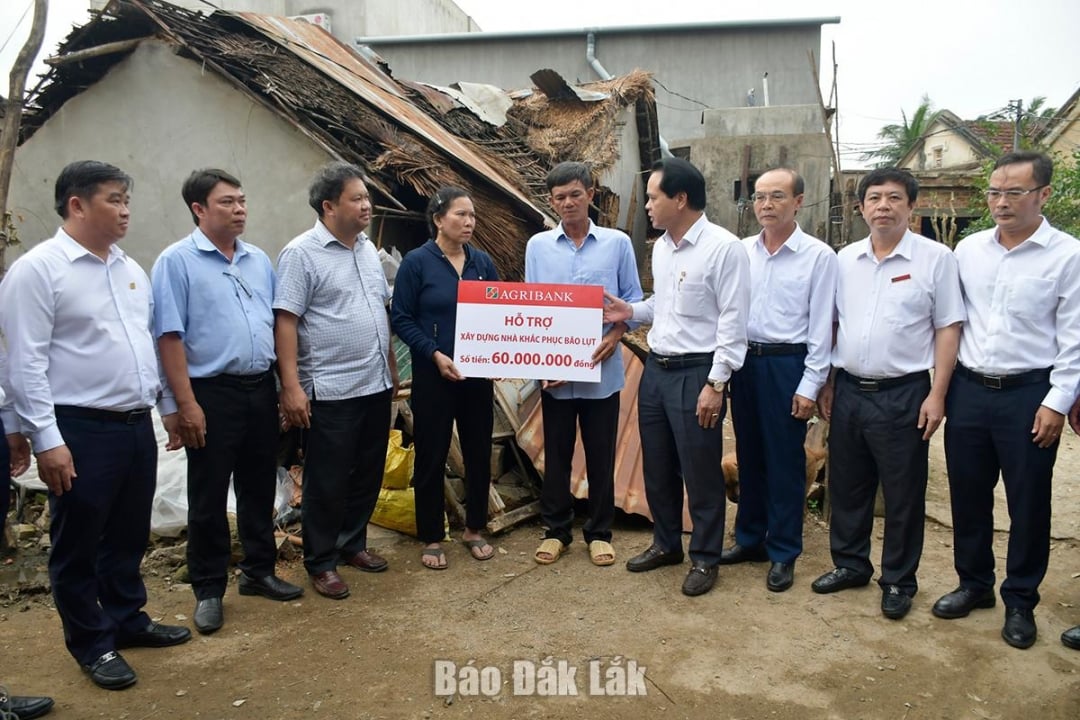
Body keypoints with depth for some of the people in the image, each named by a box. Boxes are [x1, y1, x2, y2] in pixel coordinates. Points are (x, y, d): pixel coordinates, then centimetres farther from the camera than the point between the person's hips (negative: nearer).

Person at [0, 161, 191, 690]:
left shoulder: (131, 269, 11)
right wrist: (47, 439, -17)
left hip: (137, 425, 7)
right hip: (81, 430, -7)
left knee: (129, 535, 19)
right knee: (78, 544, 9)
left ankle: (127, 620, 36)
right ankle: (92, 644, 25)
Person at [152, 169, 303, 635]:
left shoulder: (259, 260, 11)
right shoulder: (177, 261, -7)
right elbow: (169, 336, -12)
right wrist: (185, 403, -16)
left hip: (261, 387, 6)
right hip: (212, 392, -5)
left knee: (259, 488, 15)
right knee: (209, 497, 5)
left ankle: (259, 571, 30)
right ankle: (208, 590, 19)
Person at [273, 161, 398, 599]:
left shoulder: (368, 250, 12)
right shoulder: (301, 253, -11)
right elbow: (285, 322, -15)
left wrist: (391, 366, 17)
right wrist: (291, 386, -19)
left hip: (376, 385, 7)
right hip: (331, 391, -7)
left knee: (368, 475, 16)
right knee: (327, 482, 4)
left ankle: (352, 543, 33)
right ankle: (320, 563, 18)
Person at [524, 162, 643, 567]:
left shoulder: (617, 243, 1)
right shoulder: (538, 246, 4)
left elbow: (633, 298, 4)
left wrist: (616, 335, -14)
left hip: (602, 369, -1)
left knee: (601, 455, 8)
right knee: (556, 453, 10)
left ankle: (599, 532, 23)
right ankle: (556, 530, 24)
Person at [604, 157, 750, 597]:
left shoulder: (724, 248, -14)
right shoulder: (660, 247, 10)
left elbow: (732, 322, -16)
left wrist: (715, 384, -18)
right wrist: (631, 311, 4)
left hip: (695, 373, -8)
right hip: (655, 368, 8)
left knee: (700, 473, 4)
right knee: (657, 467, 17)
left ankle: (704, 559, 21)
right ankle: (666, 544, 35)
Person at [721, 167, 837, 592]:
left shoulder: (818, 256, -6)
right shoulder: (742, 251, 6)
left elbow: (821, 325, -7)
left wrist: (809, 386, -9)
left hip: (787, 365, -4)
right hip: (744, 361, 4)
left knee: (785, 462, 4)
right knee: (748, 456, 15)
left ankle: (783, 553, 19)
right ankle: (750, 537, 30)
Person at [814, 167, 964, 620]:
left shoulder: (936, 258, -5)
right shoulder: (846, 259, 7)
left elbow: (947, 329, -6)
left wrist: (937, 395, -11)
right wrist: (827, 384, 10)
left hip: (903, 395, -4)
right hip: (848, 391, 4)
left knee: (903, 495, 7)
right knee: (847, 486, 15)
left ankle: (898, 581, 23)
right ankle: (850, 563, 33)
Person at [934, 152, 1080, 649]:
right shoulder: (968, 249, 5)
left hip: (1029, 394, -3)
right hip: (968, 389, 4)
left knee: (1028, 504, 8)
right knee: (968, 495, 13)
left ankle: (1020, 601, 25)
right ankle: (974, 584, 31)